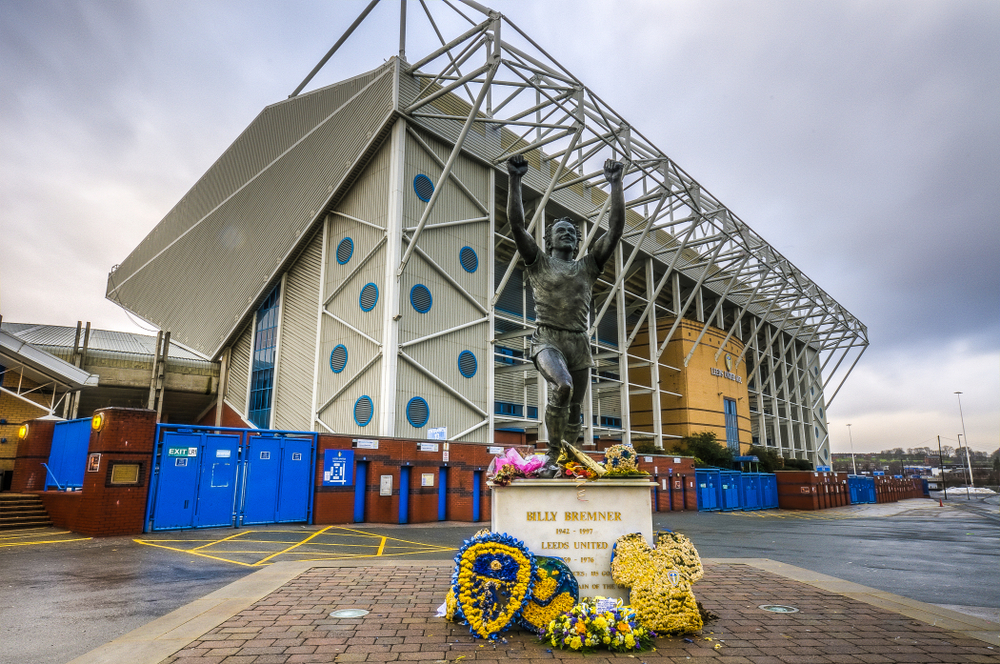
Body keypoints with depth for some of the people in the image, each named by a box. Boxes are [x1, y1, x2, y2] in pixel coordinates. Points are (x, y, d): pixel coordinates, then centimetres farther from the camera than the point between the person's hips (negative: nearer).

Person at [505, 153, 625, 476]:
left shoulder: (588, 265, 17)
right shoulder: (539, 263, 10)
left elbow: (616, 227, 10)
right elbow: (516, 224, -2)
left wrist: (616, 183, 7)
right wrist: (515, 180, -6)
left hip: (579, 343, 4)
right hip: (548, 339, -4)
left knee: (575, 410, 5)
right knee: (563, 386, -31)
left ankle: (563, 460, 22)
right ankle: (553, 453, -14)